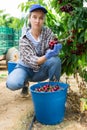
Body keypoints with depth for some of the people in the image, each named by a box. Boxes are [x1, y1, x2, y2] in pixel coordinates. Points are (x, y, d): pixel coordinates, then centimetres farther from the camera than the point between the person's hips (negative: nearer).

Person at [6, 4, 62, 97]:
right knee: (12, 83, -32)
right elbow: (31, 61, -27)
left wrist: (54, 50, -44)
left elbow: (51, 50, -19)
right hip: (26, 68, -1)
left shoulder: (47, 32, -11)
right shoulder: (24, 40, -18)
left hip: (41, 70, 2)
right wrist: (47, 56, -46)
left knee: (56, 60, -31)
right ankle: (25, 83, 6)